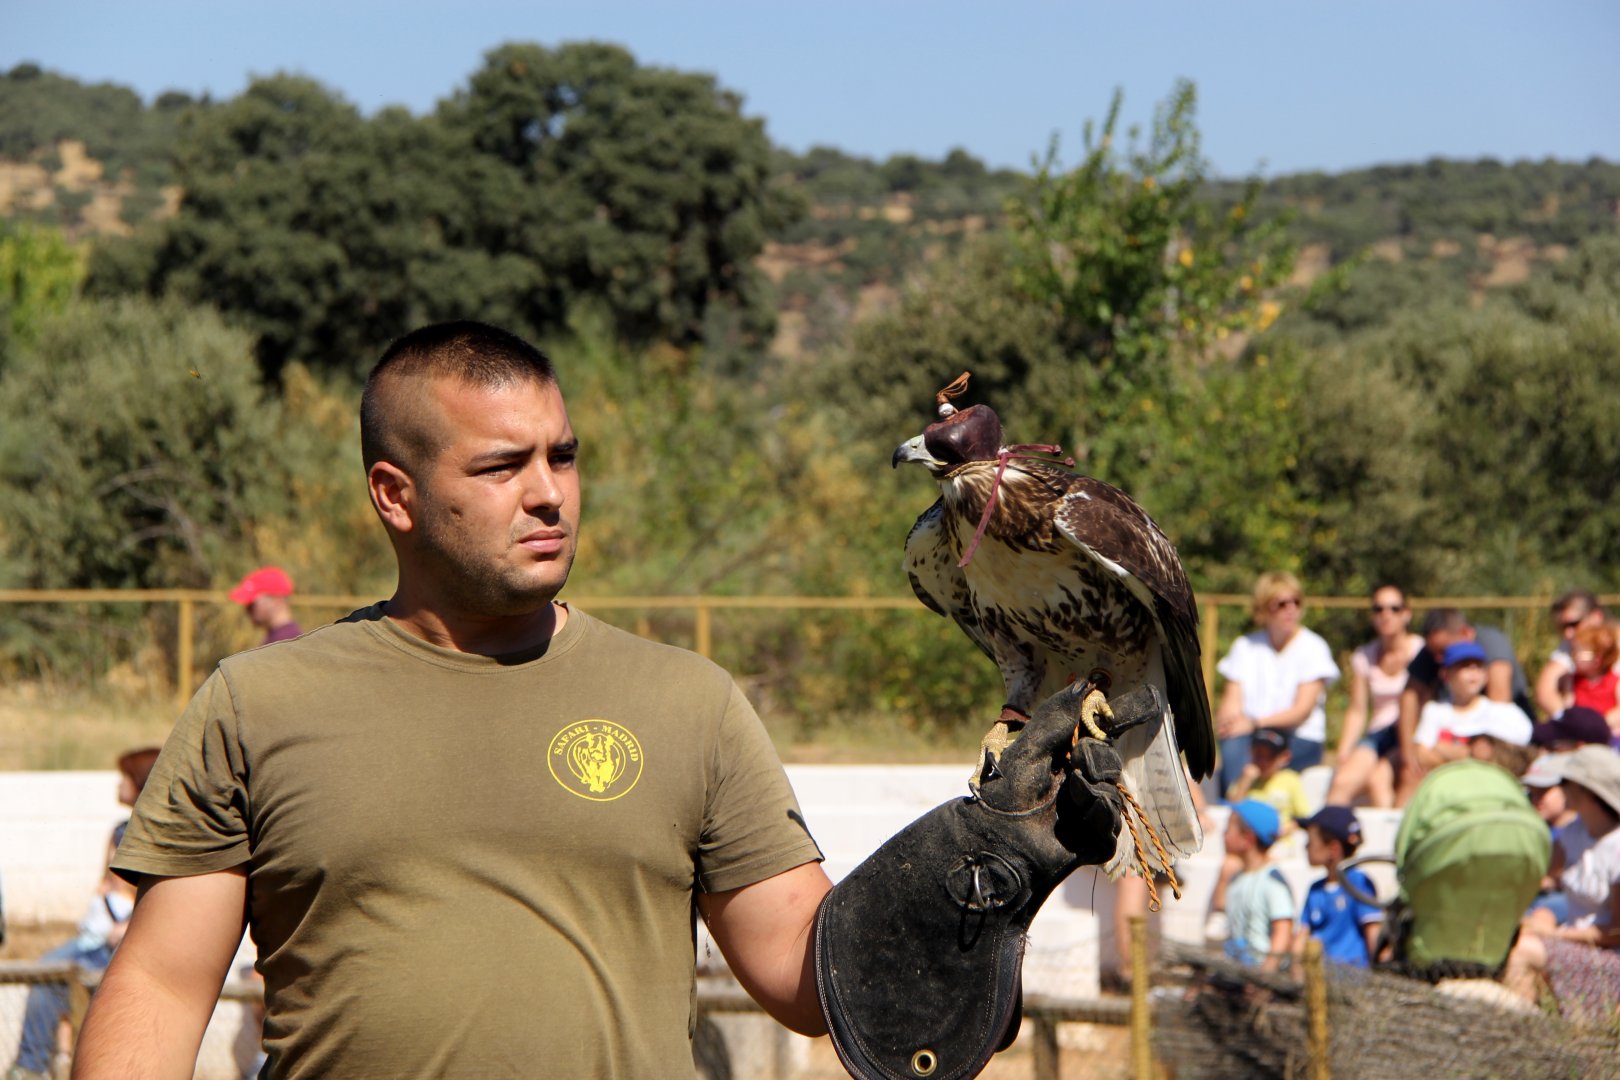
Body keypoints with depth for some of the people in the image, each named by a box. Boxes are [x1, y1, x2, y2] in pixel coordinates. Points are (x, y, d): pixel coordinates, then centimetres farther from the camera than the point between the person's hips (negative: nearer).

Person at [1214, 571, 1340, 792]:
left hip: (1300, 741, -3)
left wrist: (1254, 724, -20)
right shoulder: (1245, 646, 15)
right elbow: (1231, 702, 5)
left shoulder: (1313, 647, 4)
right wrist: (1226, 721, -20)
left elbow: (1303, 710, -6)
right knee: (1232, 745, -33)